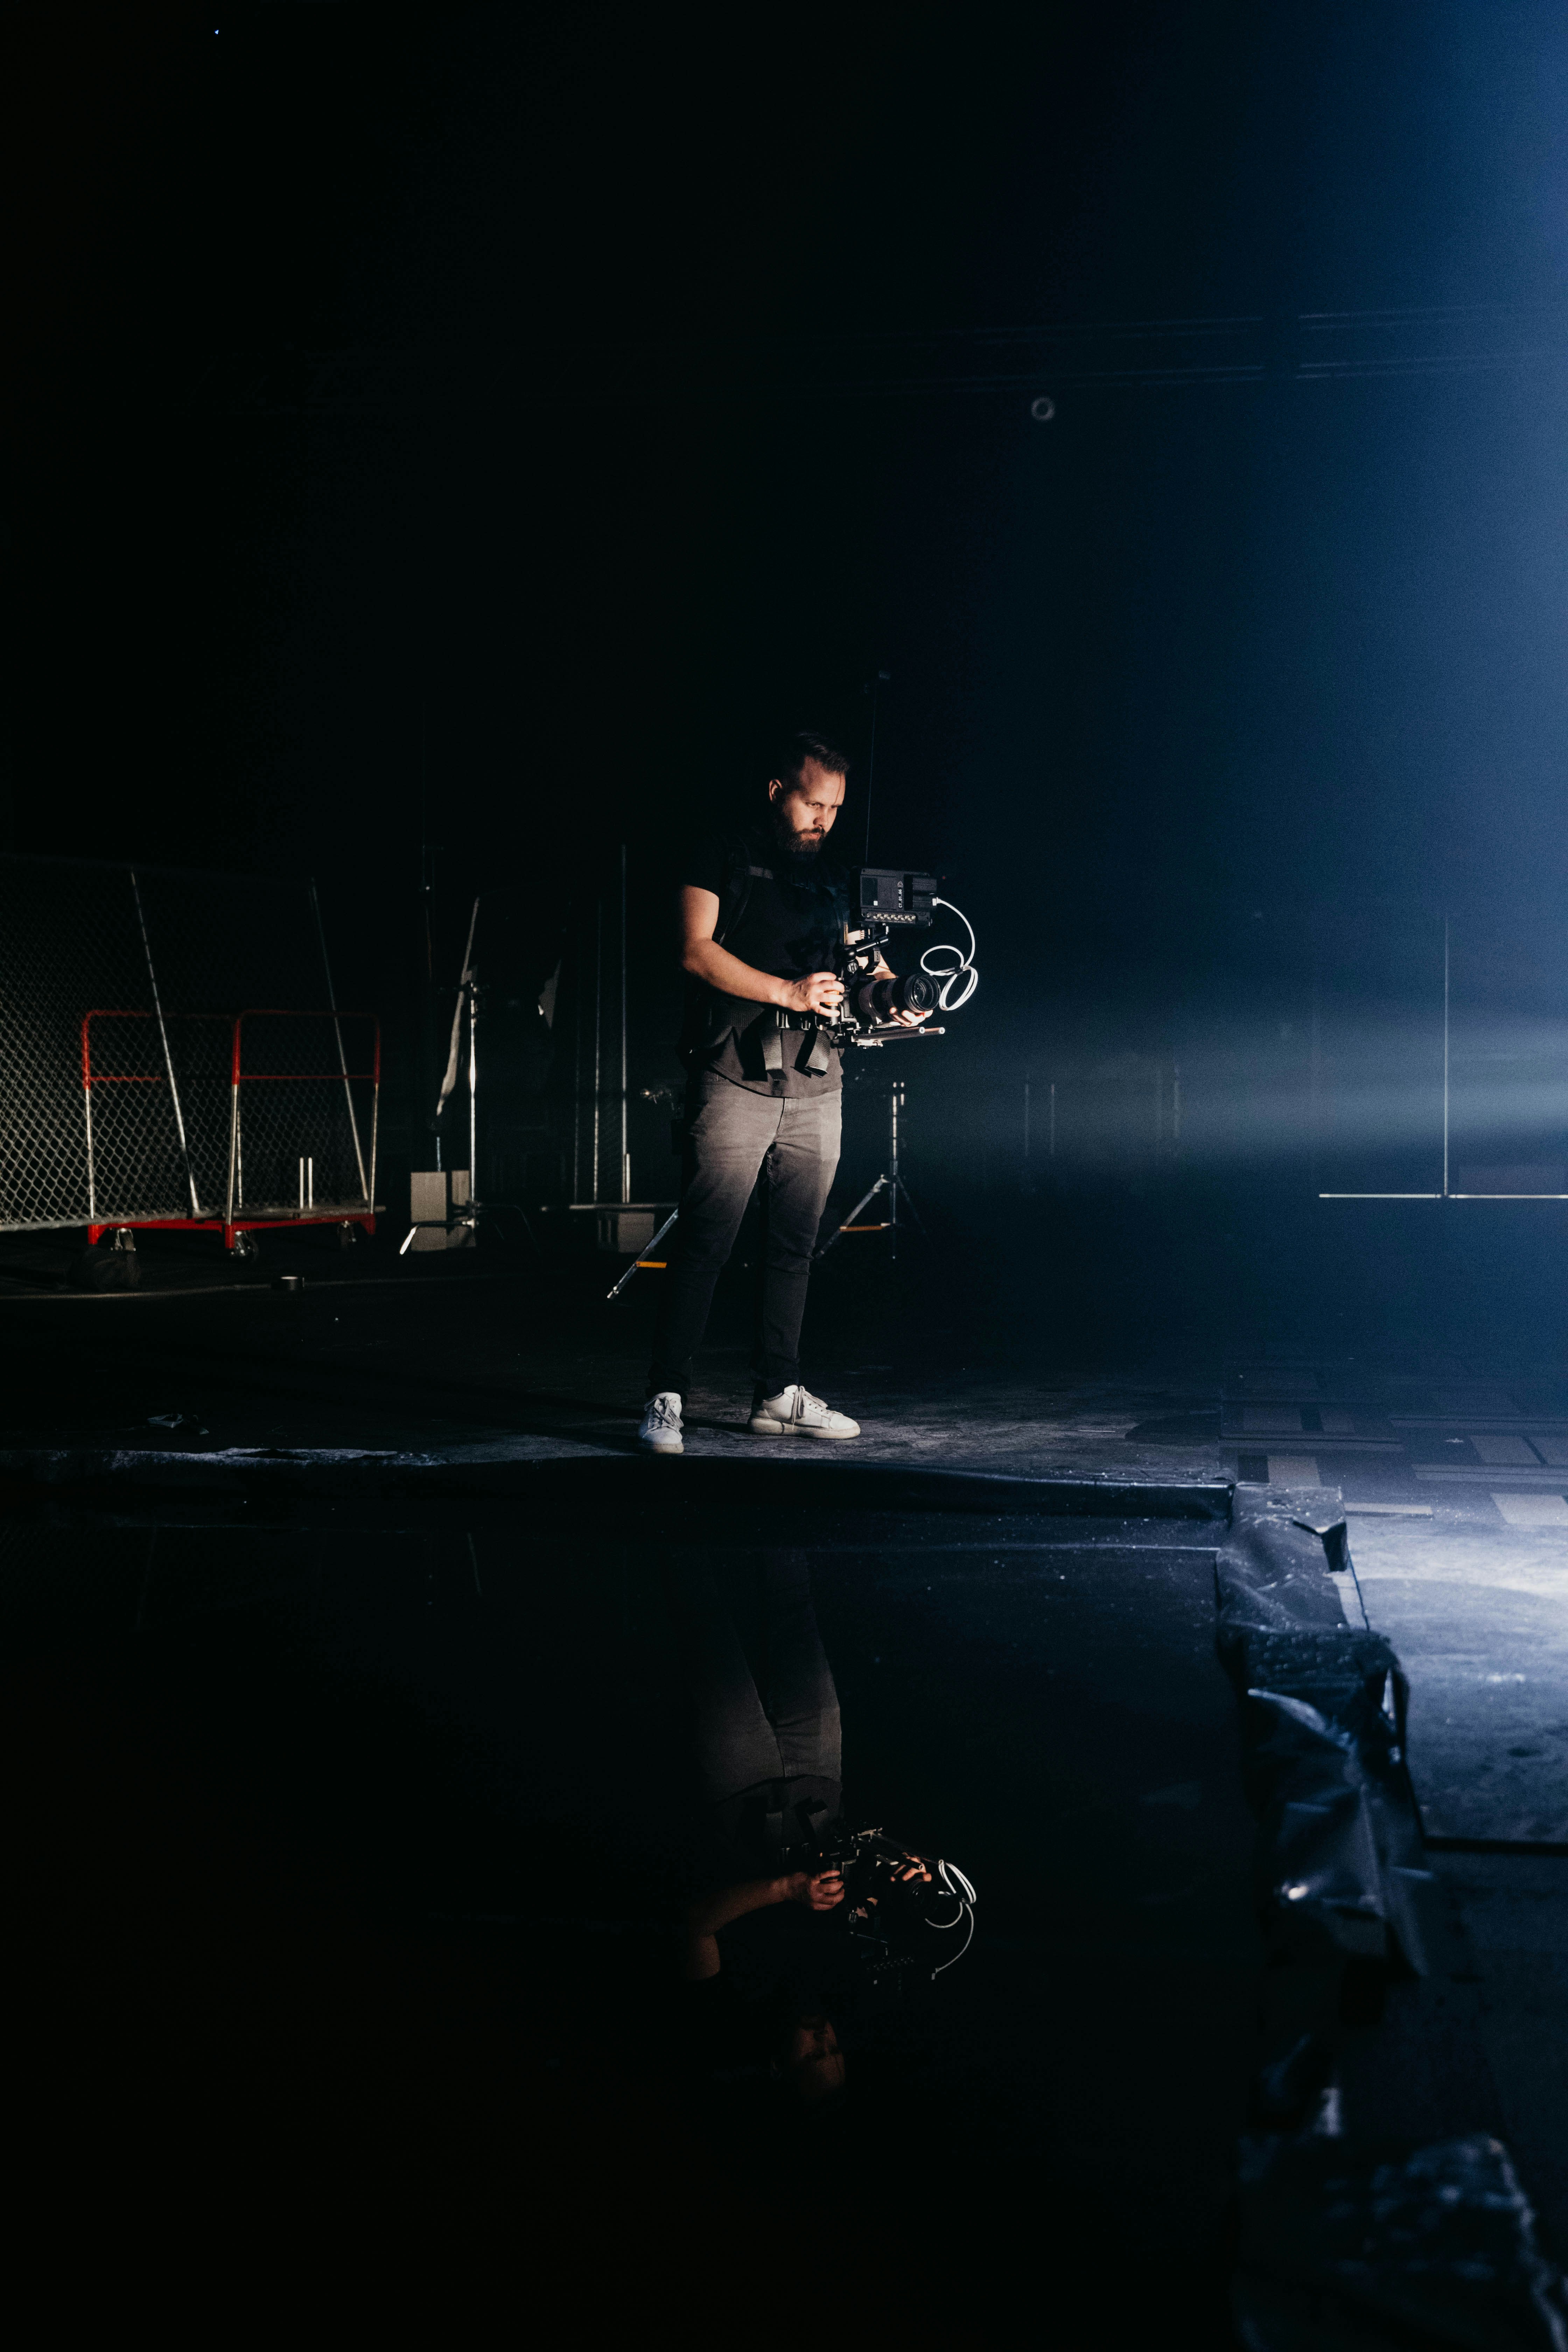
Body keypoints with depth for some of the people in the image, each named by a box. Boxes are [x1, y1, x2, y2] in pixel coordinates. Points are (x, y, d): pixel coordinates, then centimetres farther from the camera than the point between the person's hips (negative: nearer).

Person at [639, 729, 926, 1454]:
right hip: (736, 1078, -6)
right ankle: (665, 1399, -7)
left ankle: (779, 1394, 15)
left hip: (815, 1087, 6)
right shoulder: (724, 859, 3)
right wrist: (788, 992, -16)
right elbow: (697, 950, -8)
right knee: (704, 1241, -9)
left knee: (794, 1244, 8)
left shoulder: (832, 881, 19)